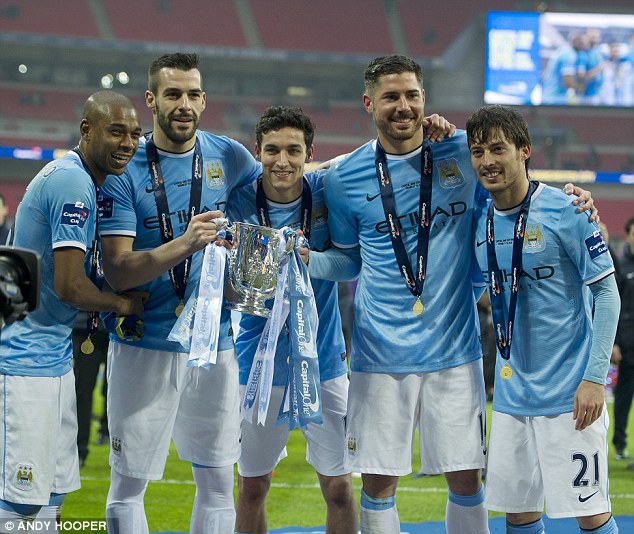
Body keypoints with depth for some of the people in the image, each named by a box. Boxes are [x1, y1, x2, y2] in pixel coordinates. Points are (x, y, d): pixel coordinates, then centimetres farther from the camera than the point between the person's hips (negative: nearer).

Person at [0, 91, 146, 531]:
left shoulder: (75, 178, 14)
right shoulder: (73, 185, -17)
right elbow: (69, 287, -22)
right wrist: (124, 305, -5)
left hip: (54, 352, 11)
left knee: (51, 493, 14)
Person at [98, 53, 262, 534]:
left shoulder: (229, 158, 3)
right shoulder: (125, 172, -7)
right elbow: (118, 272, -14)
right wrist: (182, 247, -28)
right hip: (145, 345, -3)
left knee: (218, 479, 9)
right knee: (129, 482, 2)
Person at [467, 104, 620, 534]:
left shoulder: (565, 211, -12)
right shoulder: (481, 220, 6)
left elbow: (607, 294, -10)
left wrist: (594, 378, -15)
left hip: (569, 394, -6)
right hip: (511, 395, 6)